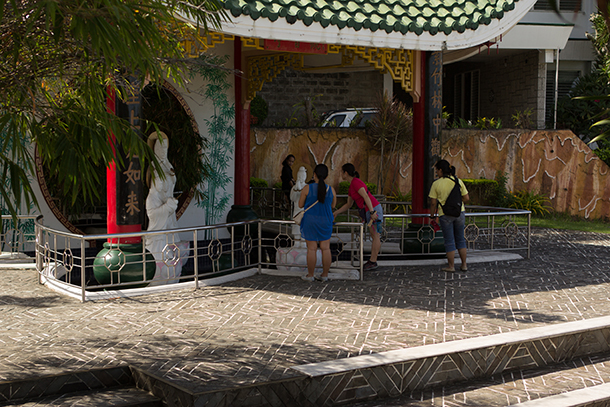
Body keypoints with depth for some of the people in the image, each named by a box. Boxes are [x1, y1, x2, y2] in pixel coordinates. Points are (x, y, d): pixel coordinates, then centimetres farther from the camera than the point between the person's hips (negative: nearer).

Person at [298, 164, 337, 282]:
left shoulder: (307, 188, -11)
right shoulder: (331, 190, -3)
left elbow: (300, 205, -1)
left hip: (310, 222, -2)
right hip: (326, 222, 2)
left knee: (312, 249, 3)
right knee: (325, 249, 8)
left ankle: (310, 275, 11)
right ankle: (325, 275, 13)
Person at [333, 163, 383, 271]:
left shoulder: (356, 182, -15)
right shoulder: (351, 187, 15)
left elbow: (366, 196, -24)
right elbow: (348, 205, 23)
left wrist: (372, 212, -29)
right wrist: (336, 212, 21)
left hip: (373, 209, -10)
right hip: (370, 211, 10)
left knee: (375, 235, -3)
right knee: (374, 236, 11)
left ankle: (373, 262, 1)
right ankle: (372, 260, 16)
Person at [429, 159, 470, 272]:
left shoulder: (436, 184, -10)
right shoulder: (458, 181, -2)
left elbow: (433, 203, -8)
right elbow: (466, 198, -2)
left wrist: (432, 216, 6)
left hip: (445, 215, -3)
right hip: (459, 213, 3)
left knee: (449, 241, 7)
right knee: (460, 239, 15)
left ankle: (451, 266, 14)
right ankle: (464, 265, 19)